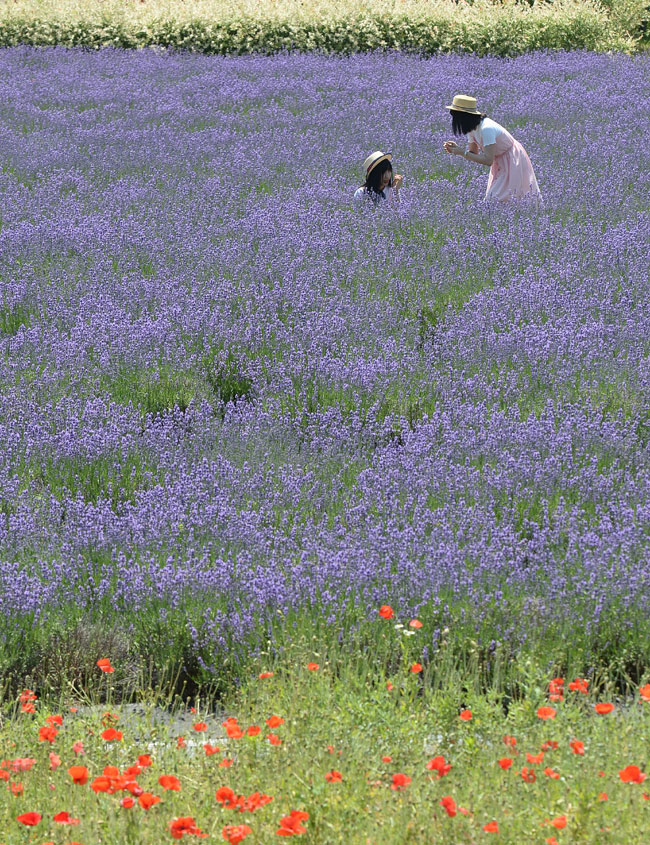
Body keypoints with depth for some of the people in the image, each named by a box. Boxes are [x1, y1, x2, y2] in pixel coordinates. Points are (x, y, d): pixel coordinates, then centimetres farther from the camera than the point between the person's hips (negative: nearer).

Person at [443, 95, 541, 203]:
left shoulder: (486, 129, -31)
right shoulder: (472, 128, -3)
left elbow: (488, 160, -31)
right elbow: (473, 154, 5)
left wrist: (462, 152, -29)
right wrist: (457, 149, -13)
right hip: (500, 162, 9)